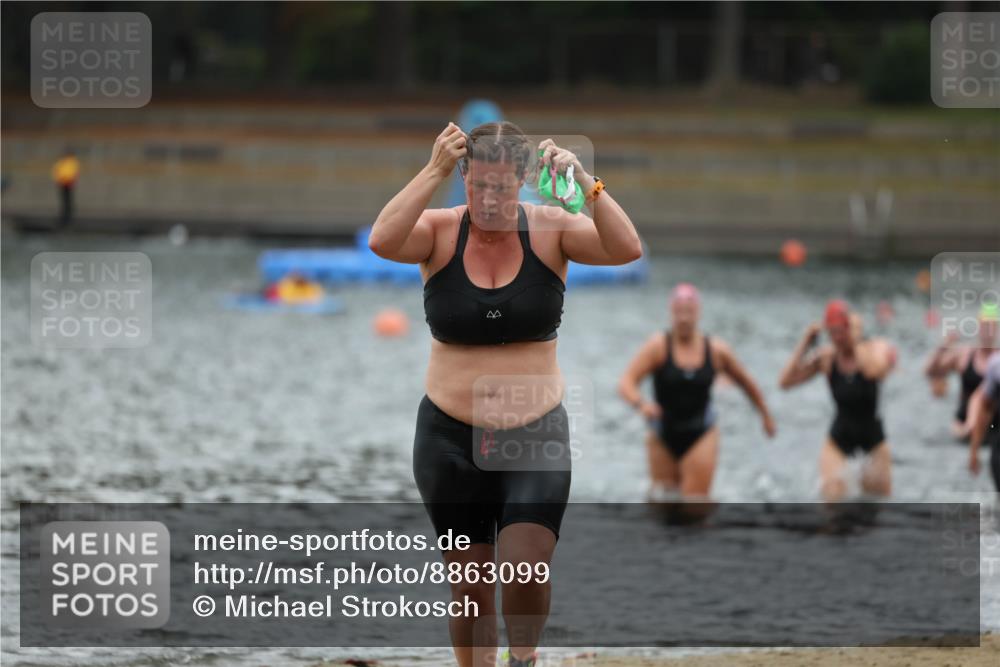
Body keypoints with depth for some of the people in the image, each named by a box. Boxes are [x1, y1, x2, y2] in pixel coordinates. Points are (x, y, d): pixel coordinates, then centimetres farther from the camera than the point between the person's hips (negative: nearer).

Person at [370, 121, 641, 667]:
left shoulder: (550, 230, -4)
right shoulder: (440, 232, -5)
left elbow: (627, 249, -20)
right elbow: (382, 241, -26)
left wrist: (585, 183, -30)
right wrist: (435, 171, -30)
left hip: (535, 436, -1)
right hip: (451, 438, 1)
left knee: (527, 571, -16)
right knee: (470, 583, 6)